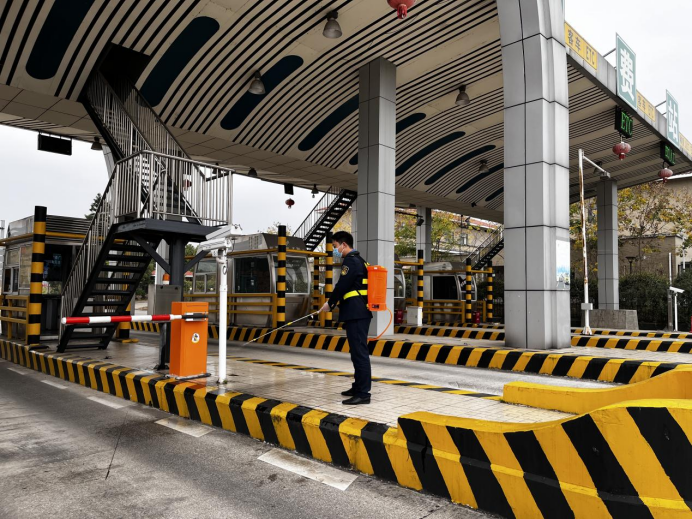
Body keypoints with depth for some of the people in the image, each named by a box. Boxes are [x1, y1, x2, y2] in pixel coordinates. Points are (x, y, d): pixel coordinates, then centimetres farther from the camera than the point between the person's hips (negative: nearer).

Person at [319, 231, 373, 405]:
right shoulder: (359, 260, 19)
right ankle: (359, 387, 28)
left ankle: (363, 393, -7)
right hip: (361, 312, 11)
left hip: (356, 314, -11)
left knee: (359, 352, -9)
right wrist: (334, 303, 19)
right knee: (358, 351, 17)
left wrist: (329, 303, -2)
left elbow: (342, 286, -16)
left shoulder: (350, 261, -12)